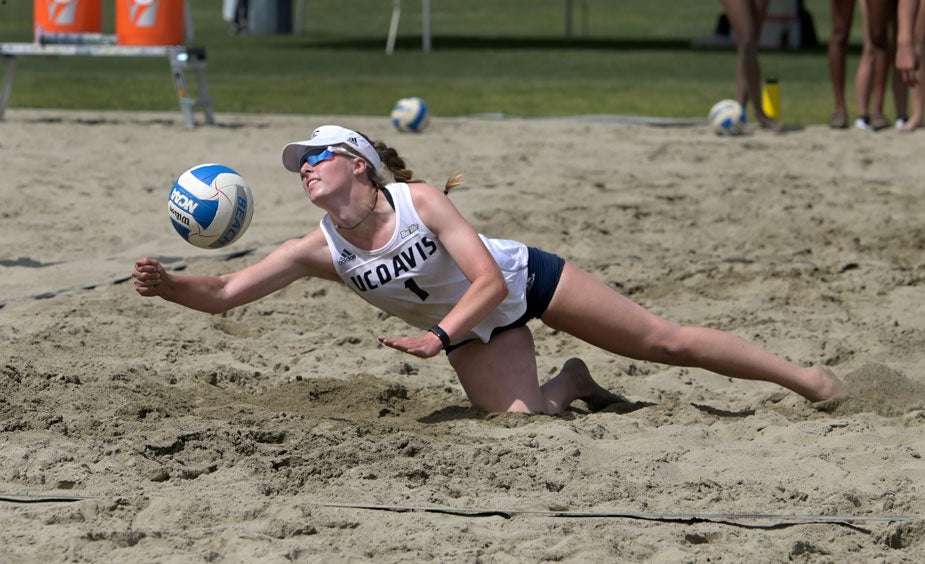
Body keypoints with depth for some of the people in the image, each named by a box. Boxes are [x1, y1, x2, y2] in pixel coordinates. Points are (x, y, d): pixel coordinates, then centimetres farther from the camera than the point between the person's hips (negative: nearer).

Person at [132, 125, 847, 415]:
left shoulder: (419, 201, -28)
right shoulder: (319, 252, -16)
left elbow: (490, 280, -30)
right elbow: (223, 293, -17)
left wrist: (437, 336, -42)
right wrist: (165, 283, -35)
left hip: (528, 278, -4)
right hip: (475, 332, 4)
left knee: (665, 340, -1)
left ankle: (805, 377, 11)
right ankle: (568, 384, 14)